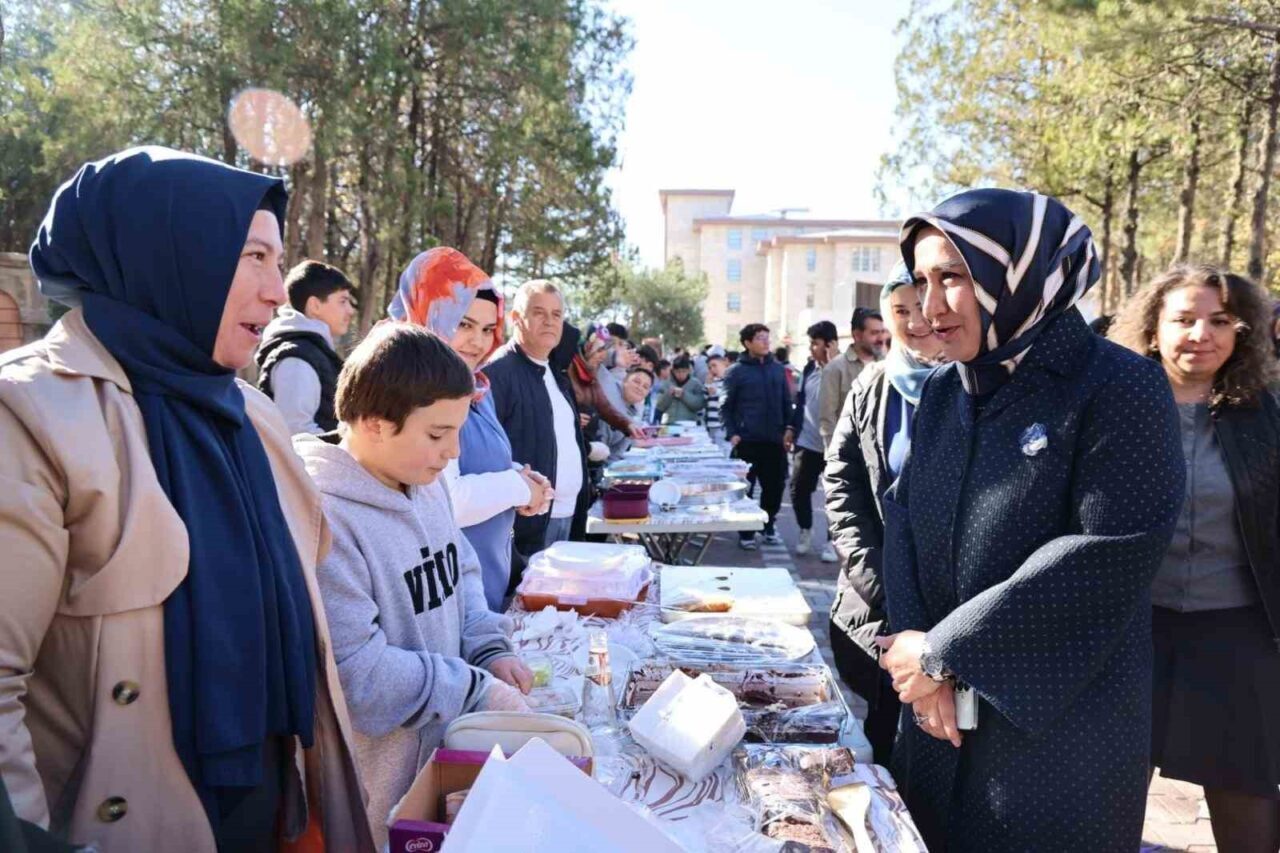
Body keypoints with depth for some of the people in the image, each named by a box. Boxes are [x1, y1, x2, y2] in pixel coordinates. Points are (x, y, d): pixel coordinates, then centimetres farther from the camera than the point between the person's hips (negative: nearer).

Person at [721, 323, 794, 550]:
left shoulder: (778, 369, 9)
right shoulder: (736, 371, -2)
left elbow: (786, 403, 13)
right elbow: (726, 406, -2)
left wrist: (788, 430, 6)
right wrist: (731, 433, -12)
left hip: (774, 440, 3)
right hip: (747, 440, -3)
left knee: (775, 485, 7)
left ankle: (769, 526, 26)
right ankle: (746, 532, 16)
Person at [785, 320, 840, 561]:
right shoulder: (810, 367, 9)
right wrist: (792, 427, 15)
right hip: (806, 441, 6)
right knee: (798, 489, 9)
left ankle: (832, 541, 19)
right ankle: (805, 531, 30)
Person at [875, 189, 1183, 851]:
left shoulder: (1119, 389, -14)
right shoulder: (942, 391, 6)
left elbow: (1109, 557, -22)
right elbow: (903, 517, 2)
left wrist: (944, 650, -18)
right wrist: (914, 646, -12)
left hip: (1063, 726, -5)